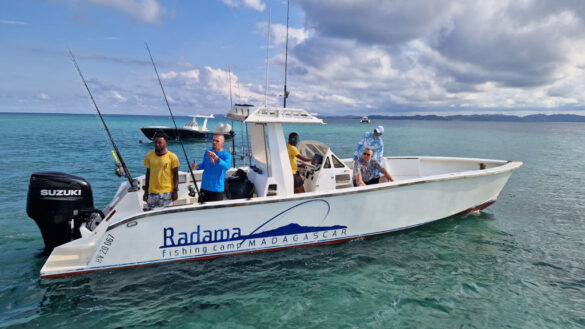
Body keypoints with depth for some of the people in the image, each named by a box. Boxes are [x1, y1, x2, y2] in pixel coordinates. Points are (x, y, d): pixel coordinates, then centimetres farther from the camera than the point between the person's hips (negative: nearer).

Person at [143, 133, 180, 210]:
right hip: (152, 192, 3)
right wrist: (146, 191, 13)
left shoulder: (172, 157, -4)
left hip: (166, 192, -3)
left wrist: (175, 191, -4)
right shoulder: (149, 156, 6)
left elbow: (175, 175, 0)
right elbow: (148, 174, 13)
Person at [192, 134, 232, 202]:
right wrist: (197, 166, -3)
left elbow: (227, 166, -29)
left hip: (217, 189, -5)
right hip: (204, 187, 5)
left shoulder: (226, 155, -9)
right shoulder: (207, 152, 8)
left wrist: (217, 158, -44)